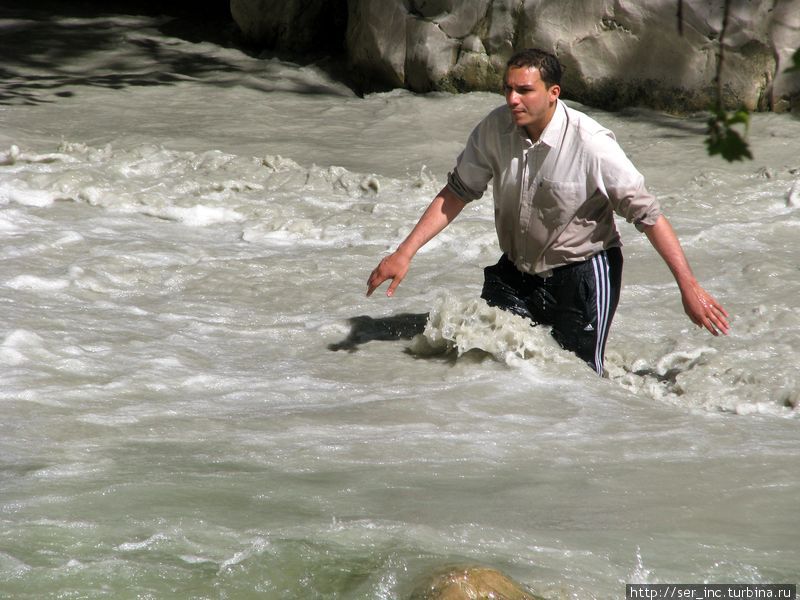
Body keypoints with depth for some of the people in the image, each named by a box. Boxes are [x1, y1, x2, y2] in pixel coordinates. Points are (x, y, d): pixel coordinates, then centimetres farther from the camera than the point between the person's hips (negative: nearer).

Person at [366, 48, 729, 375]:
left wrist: (688, 285, -19)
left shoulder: (590, 143, -24)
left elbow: (648, 214, -19)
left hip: (582, 275, -5)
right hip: (516, 272, 5)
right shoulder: (495, 128, -11)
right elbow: (457, 193, 2)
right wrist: (404, 254, -4)